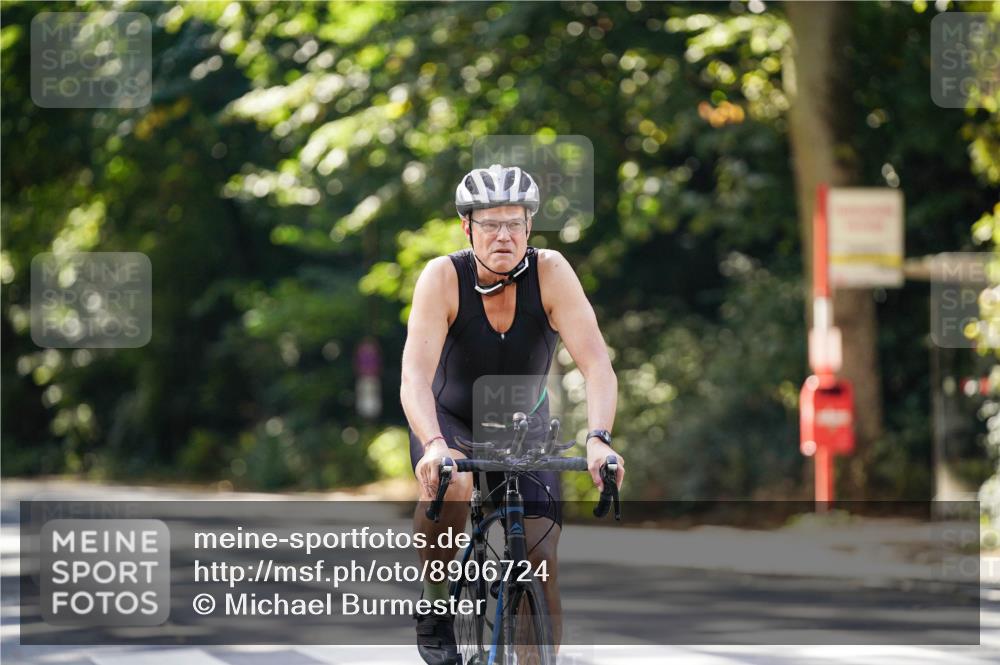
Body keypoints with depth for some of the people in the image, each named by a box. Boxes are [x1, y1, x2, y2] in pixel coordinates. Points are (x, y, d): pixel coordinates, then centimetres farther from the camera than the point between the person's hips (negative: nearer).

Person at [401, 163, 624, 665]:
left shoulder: (550, 272, -24)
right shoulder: (443, 278, -26)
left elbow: (596, 363, -31)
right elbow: (415, 375, -37)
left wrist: (599, 439, -47)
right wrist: (434, 446, -54)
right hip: (449, 419, -2)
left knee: (541, 558, -12)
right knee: (451, 488, -35)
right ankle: (435, 609, -11)